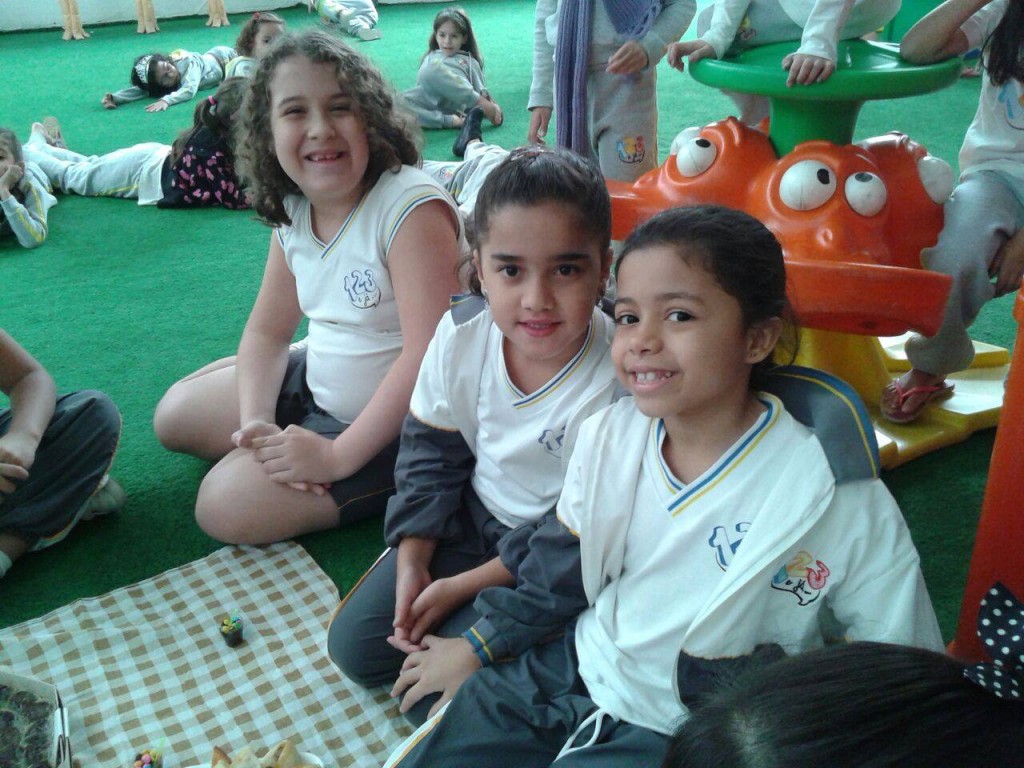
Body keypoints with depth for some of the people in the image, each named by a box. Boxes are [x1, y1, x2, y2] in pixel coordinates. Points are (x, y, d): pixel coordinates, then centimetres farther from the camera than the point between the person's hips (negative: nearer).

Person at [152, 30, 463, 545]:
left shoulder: (414, 209, -26)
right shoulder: (292, 212, -2)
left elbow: (427, 357, -30)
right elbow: (267, 331, 5)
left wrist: (338, 455, -26)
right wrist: (256, 424, -13)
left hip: (394, 421, -8)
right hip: (315, 385, 8)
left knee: (228, 504, -17)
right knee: (174, 416, 14)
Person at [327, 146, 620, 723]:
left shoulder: (617, 384, -29)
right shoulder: (460, 336, -15)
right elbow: (431, 454, 0)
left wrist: (460, 587, -15)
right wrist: (411, 566, -5)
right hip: (468, 520, 5)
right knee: (355, 644, 3)